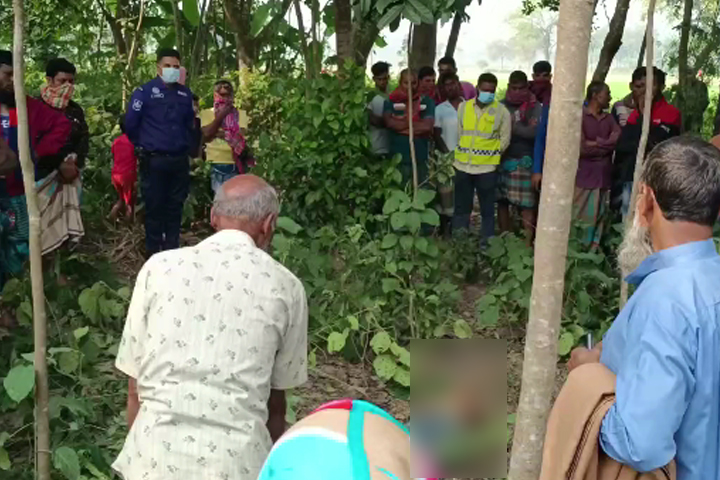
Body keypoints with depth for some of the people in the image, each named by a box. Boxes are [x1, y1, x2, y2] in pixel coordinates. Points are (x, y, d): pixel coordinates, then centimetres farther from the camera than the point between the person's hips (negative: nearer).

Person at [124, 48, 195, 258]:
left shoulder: (185, 93, 8)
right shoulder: (145, 91, -8)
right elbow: (130, 123, -6)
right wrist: (143, 145, 4)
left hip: (180, 160, 5)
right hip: (154, 161, -4)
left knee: (175, 207, 12)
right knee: (154, 207, 3)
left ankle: (172, 250, 23)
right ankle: (153, 252, 14)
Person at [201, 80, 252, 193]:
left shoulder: (240, 114, 7)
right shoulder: (207, 113, 5)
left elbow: (240, 136, -7)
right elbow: (207, 135, -10)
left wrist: (216, 133, -10)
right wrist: (221, 115, -8)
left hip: (236, 164, 1)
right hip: (216, 164, -1)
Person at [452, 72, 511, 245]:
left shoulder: (501, 111, -3)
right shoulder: (463, 107, 4)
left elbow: (504, 140, 2)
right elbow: (458, 133, 10)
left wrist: (490, 155, 3)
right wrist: (463, 153, 9)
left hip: (487, 168, -3)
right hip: (463, 166, 3)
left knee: (487, 210, 6)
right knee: (461, 208, 11)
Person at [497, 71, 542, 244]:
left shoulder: (535, 107, -1)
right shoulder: (501, 106, 9)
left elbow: (534, 132, -13)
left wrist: (511, 126, -9)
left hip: (524, 162, -3)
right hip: (502, 160, 4)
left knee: (526, 205, -5)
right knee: (502, 202, 7)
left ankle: (528, 243, -2)